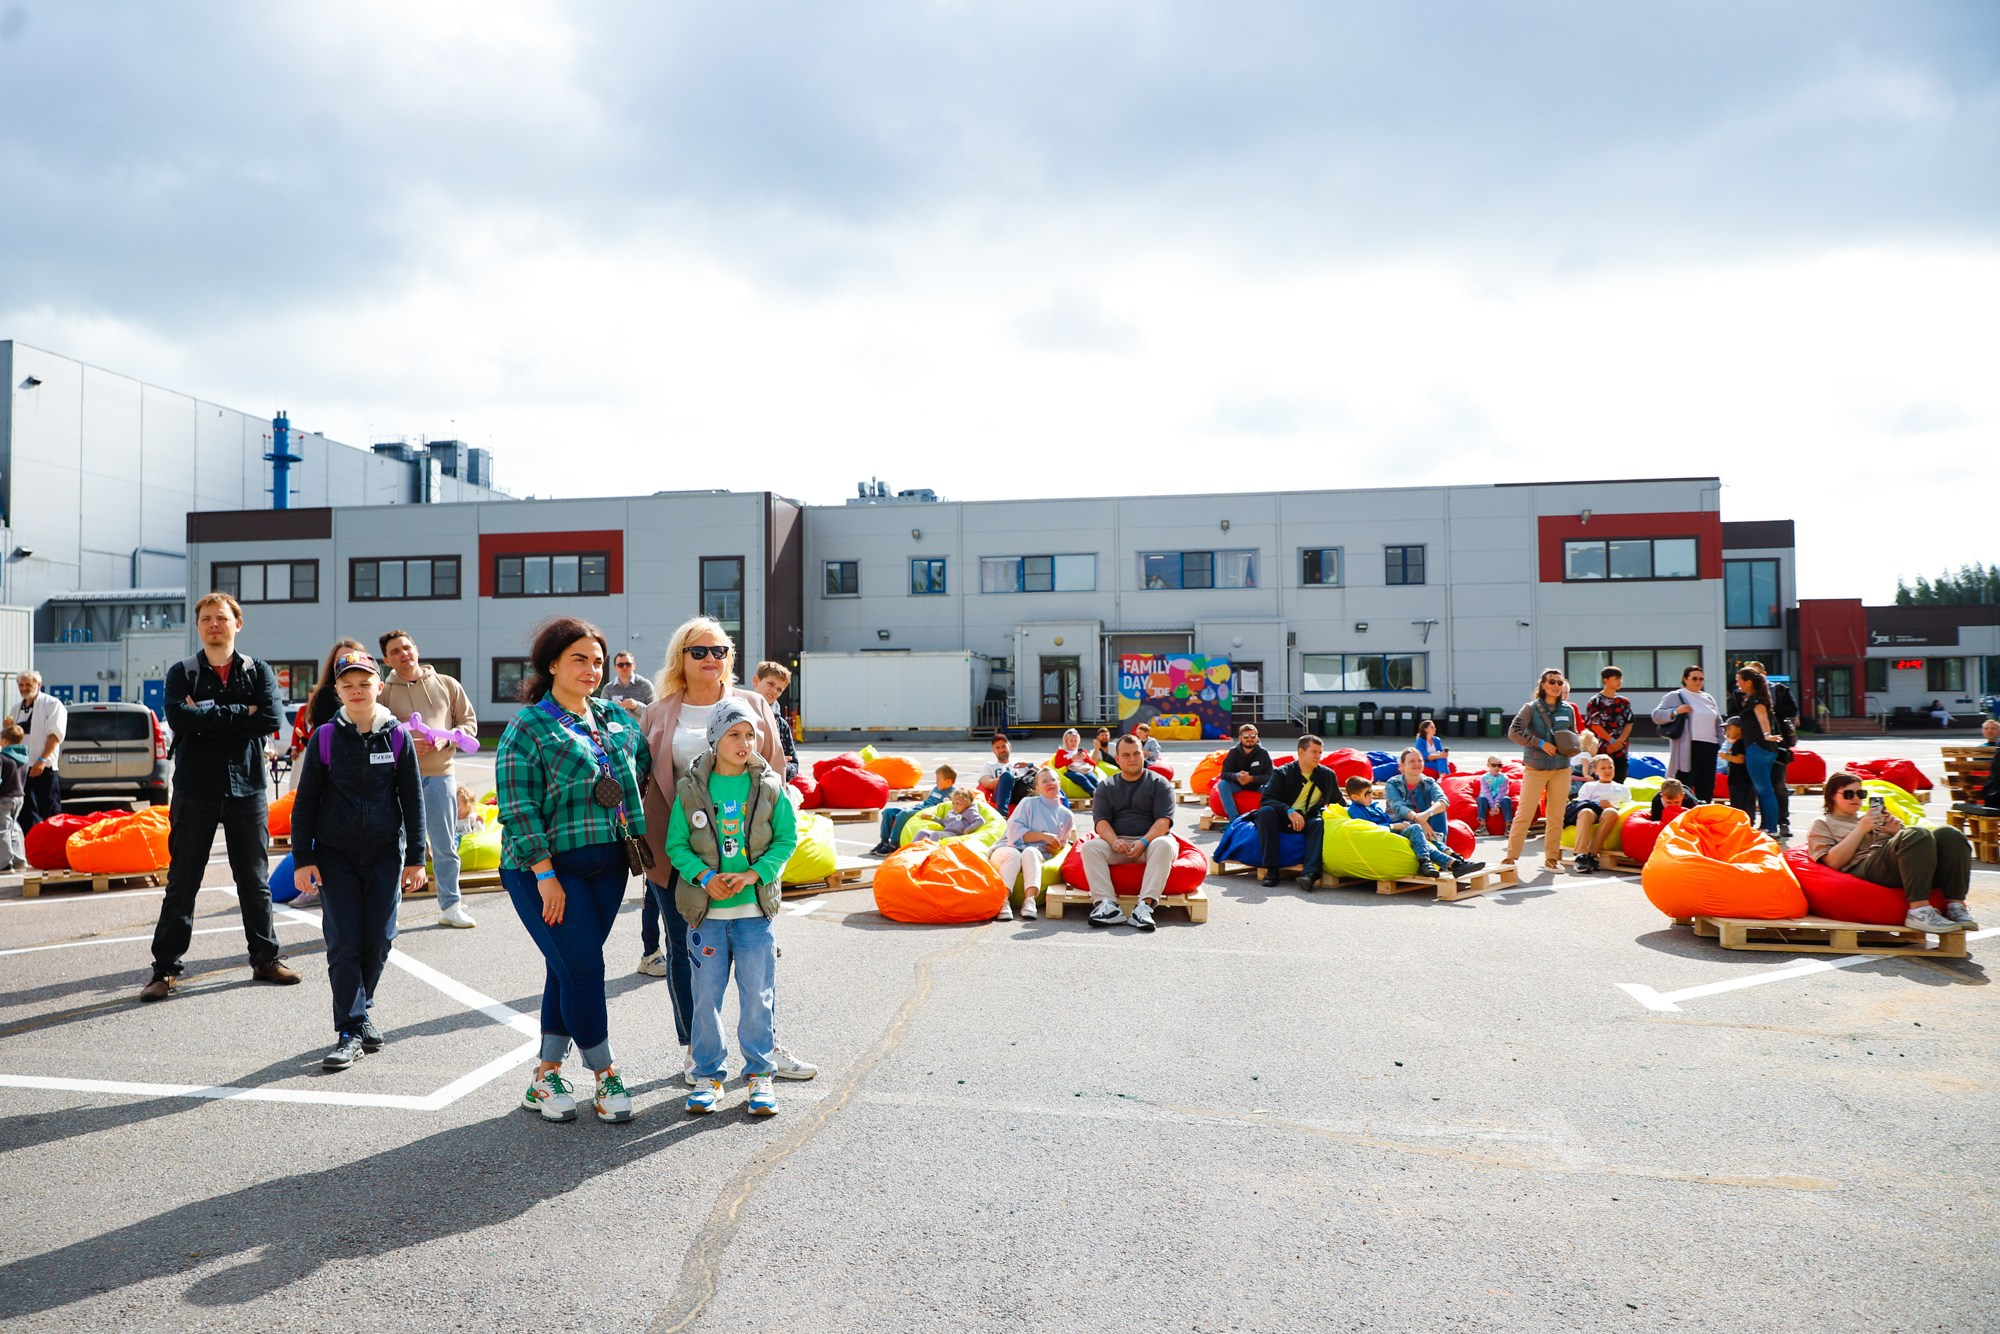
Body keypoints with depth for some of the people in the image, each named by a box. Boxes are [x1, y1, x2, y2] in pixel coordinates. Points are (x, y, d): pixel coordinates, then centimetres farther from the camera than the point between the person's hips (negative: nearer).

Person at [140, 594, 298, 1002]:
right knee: (182, 883, 4)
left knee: (255, 880, 9)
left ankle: (265, 959, 19)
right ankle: (166, 968, 13)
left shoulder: (259, 671, 6)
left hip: (247, 788, 1)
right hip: (194, 790, 0)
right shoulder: (182, 673, 5)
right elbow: (178, 717, -15)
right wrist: (239, 712, -13)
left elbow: (272, 719, -11)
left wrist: (209, 716, -12)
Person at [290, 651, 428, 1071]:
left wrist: (415, 858, 2)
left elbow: (413, 800, 4)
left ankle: (361, 1009, 27)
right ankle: (350, 1031, 2)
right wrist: (302, 859, -2)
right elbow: (306, 802, 3)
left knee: (378, 939, 5)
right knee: (343, 944, -3)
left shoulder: (398, 737, 0)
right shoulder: (325, 738, -1)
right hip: (335, 855, -1)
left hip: (385, 854, 1)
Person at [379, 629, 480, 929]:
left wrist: (446, 740, -10)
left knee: (445, 846, 7)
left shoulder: (447, 685, 6)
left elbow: (469, 722, 8)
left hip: (440, 775, 1)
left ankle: (450, 907, 17)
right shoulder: (384, 692, 2)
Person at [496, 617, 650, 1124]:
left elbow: (645, 762, 24)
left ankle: (546, 1075, 22)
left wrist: (637, 834, 15)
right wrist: (545, 874, -17)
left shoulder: (616, 717, 10)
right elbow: (518, 809, -12)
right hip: (548, 868, -6)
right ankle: (606, 1078, 9)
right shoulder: (528, 727, -7)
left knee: (568, 969, 11)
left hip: (608, 866, 6)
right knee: (583, 969, -5)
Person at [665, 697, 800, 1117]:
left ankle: (760, 1074, 20)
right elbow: (676, 845, 2)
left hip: (755, 909, 0)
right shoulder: (690, 788, -1)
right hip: (705, 910, 0)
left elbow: (786, 839, 1)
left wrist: (752, 875, -13)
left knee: (758, 996, 5)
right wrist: (705, 876, -14)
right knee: (706, 996, 8)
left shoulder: (769, 787, -1)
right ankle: (708, 1075, 23)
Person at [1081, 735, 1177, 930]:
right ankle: (1106, 904, -41)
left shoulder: (1159, 783, 9)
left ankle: (1146, 905, -46)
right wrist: (1114, 841, -21)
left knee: (1164, 844, -36)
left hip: (1151, 840, -2)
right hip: (1116, 843, 2)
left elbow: (1164, 820, -4)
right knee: (1090, 847, -27)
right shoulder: (1106, 787, 15)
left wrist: (1144, 842, -22)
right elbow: (1101, 821, 1)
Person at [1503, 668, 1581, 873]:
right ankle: (1511, 856, -2)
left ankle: (1552, 858, 18)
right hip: (1535, 769, -4)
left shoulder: (1568, 710, 8)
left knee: (1556, 815, 8)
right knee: (1524, 813, -7)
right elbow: (1513, 732, -12)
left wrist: (1574, 746, -2)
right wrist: (1540, 743, -17)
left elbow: (1573, 736, 20)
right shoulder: (1531, 708, -4)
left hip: (1562, 770, 4)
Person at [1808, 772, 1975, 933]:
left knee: (1949, 835, -20)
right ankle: (1919, 911, -42)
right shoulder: (1822, 824, 20)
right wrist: (1861, 829, -1)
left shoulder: (1871, 816, 35)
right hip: (1865, 867, -6)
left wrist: (1895, 831, 5)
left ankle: (1955, 905, -28)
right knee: (1917, 835, -32)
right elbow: (1834, 862, 0)